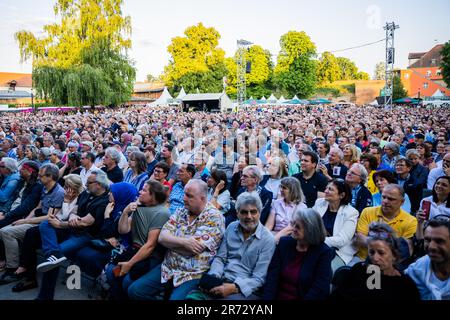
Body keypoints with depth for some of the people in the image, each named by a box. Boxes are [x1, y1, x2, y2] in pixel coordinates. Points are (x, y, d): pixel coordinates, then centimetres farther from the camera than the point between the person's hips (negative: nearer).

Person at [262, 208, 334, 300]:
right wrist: (267, 297, -13)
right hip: (277, 296, 3)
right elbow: (272, 276, 0)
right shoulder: (284, 243, 6)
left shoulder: (324, 252, -5)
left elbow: (319, 290, -10)